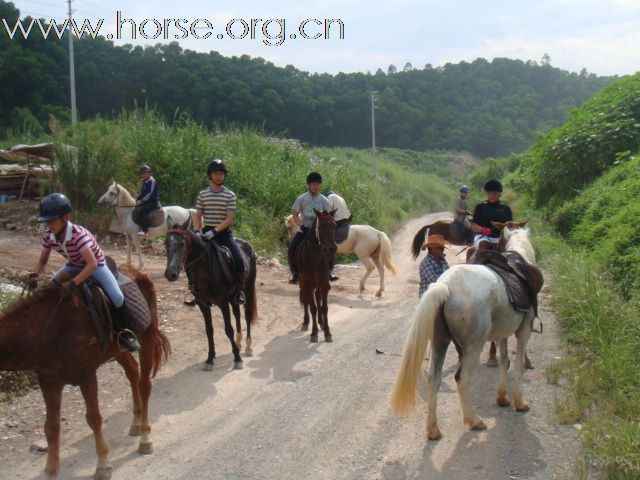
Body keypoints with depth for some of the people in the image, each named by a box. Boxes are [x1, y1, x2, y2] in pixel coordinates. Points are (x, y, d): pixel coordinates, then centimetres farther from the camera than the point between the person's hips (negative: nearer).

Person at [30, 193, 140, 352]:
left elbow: (92, 264, -42)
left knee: (117, 297, -26)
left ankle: (123, 333, -4)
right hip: (74, 266, 6)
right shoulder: (48, 236, -17)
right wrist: (35, 276, -26)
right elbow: (42, 261, -4)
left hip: (96, 265, -6)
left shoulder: (78, 234, -36)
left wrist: (72, 284, -50)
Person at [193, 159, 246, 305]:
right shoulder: (202, 194, 6)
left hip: (224, 233, -3)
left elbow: (229, 219, -8)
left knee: (239, 260, -22)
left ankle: (238, 290, -1)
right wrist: (197, 232, -8)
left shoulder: (230, 195, -2)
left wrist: (214, 231, -20)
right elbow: (197, 216, 9)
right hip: (207, 233, 3)